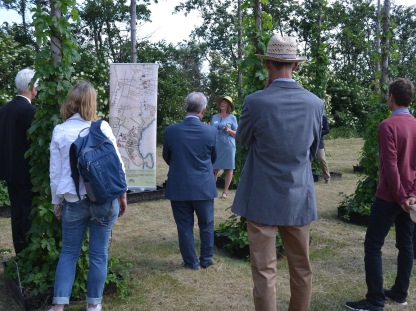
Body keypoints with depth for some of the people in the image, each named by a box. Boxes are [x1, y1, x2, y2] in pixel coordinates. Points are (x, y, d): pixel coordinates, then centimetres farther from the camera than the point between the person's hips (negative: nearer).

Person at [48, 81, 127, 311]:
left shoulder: (59, 131, -1)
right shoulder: (102, 127, -4)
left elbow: (55, 172, 2)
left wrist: (56, 202, 13)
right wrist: (122, 194, 8)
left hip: (73, 200, 1)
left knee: (69, 252, 13)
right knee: (99, 253, 9)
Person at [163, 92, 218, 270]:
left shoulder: (170, 131, -10)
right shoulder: (211, 131, -11)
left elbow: (167, 158, 5)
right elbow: (213, 158, 5)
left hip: (179, 187, 0)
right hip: (204, 187, 0)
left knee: (184, 226, 12)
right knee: (206, 225, 17)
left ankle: (191, 262, 22)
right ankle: (206, 260, 29)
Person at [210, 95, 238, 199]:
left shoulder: (232, 117, 4)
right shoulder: (214, 117, 13)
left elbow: (236, 134, 3)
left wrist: (229, 130, -16)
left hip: (228, 146, -2)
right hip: (216, 146, 2)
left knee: (229, 169, 0)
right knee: (214, 169, 0)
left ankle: (225, 191, 8)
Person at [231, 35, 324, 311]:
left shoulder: (255, 102, -14)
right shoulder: (315, 103, -3)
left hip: (263, 199, -3)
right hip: (300, 198, 4)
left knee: (264, 271, 5)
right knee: (302, 268, 18)